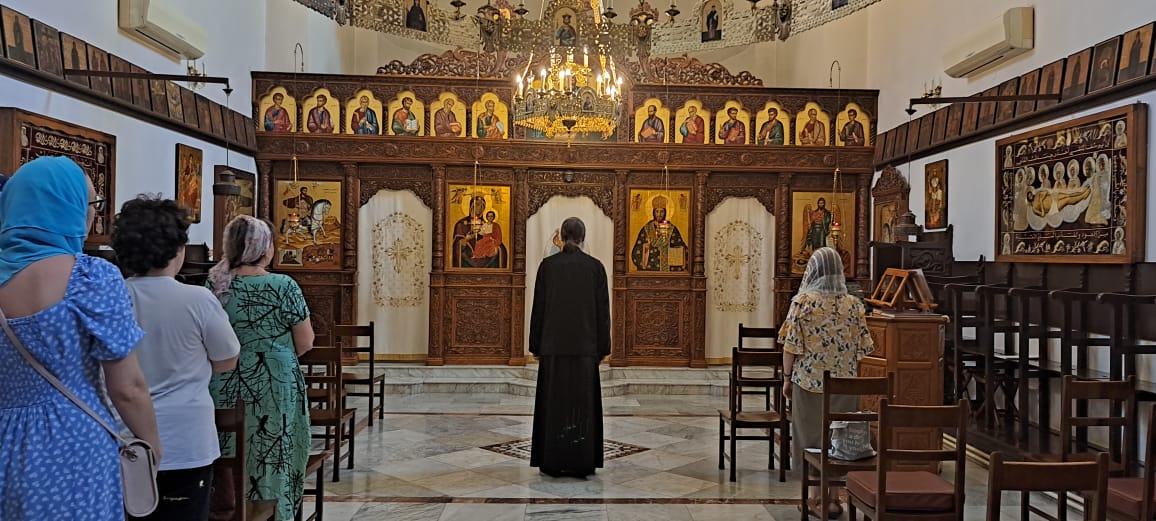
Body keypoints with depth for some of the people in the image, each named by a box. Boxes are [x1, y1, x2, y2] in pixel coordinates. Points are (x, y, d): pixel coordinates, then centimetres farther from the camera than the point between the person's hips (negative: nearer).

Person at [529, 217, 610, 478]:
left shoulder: (547, 265, -2)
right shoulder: (595, 266, -1)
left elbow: (538, 307, 0)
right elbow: (603, 309, -1)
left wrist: (536, 346, 7)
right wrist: (603, 347, 6)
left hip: (553, 344, 0)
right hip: (585, 344, 0)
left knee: (554, 402, 6)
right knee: (583, 402, 6)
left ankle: (553, 463, 10)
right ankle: (582, 464, 8)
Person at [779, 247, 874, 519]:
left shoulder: (802, 302, -9)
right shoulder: (853, 304, -2)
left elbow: (790, 346, -9)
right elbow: (861, 349, 2)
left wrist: (787, 378, 1)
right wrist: (850, 376, 15)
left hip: (809, 382, -2)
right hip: (844, 384, 2)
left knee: (812, 438, 9)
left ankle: (816, 497, 15)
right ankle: (831, 497, 17)